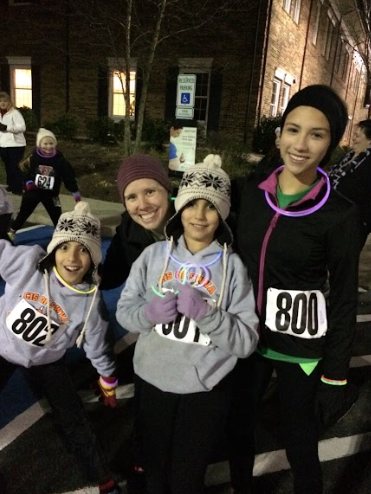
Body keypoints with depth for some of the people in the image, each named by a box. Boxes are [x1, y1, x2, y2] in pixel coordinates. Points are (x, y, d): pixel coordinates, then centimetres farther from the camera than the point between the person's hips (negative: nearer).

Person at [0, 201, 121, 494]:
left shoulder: (90, 301, -24)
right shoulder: (27, 262, -28)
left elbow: (97, 347, -9)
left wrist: (108, 384, 3)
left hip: (46, 361, 0)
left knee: (74, 421, 8)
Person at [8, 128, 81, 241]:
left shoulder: (60, 160, -13)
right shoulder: (33, 157, -13)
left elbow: (68, 176, -9)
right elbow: (24, 171, -1)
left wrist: (75, 192, -9)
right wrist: (28, 182, -19)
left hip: (51, 194, 0)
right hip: (32, 192, 0)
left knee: (57, 216, 4)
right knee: (23, 213, 13)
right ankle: (11, 231, 32)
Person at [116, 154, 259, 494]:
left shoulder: (232, 266, -12)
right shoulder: (154, 255, -6)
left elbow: (247, 341, -14)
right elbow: (124, 311, -1)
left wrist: (206, 314, -28)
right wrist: (149, 312, -21)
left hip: (206, 391, -2)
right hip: (153, 382, 3)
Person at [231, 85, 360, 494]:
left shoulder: (339, 214, -14)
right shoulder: (252, 193, -2)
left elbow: (344, 298, -9)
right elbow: (236, 260, 5)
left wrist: (335, 375, -7)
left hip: (301, 346, -4)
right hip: (246, 334, 5)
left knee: (300, 448, 12)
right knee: (237, 428, 22)